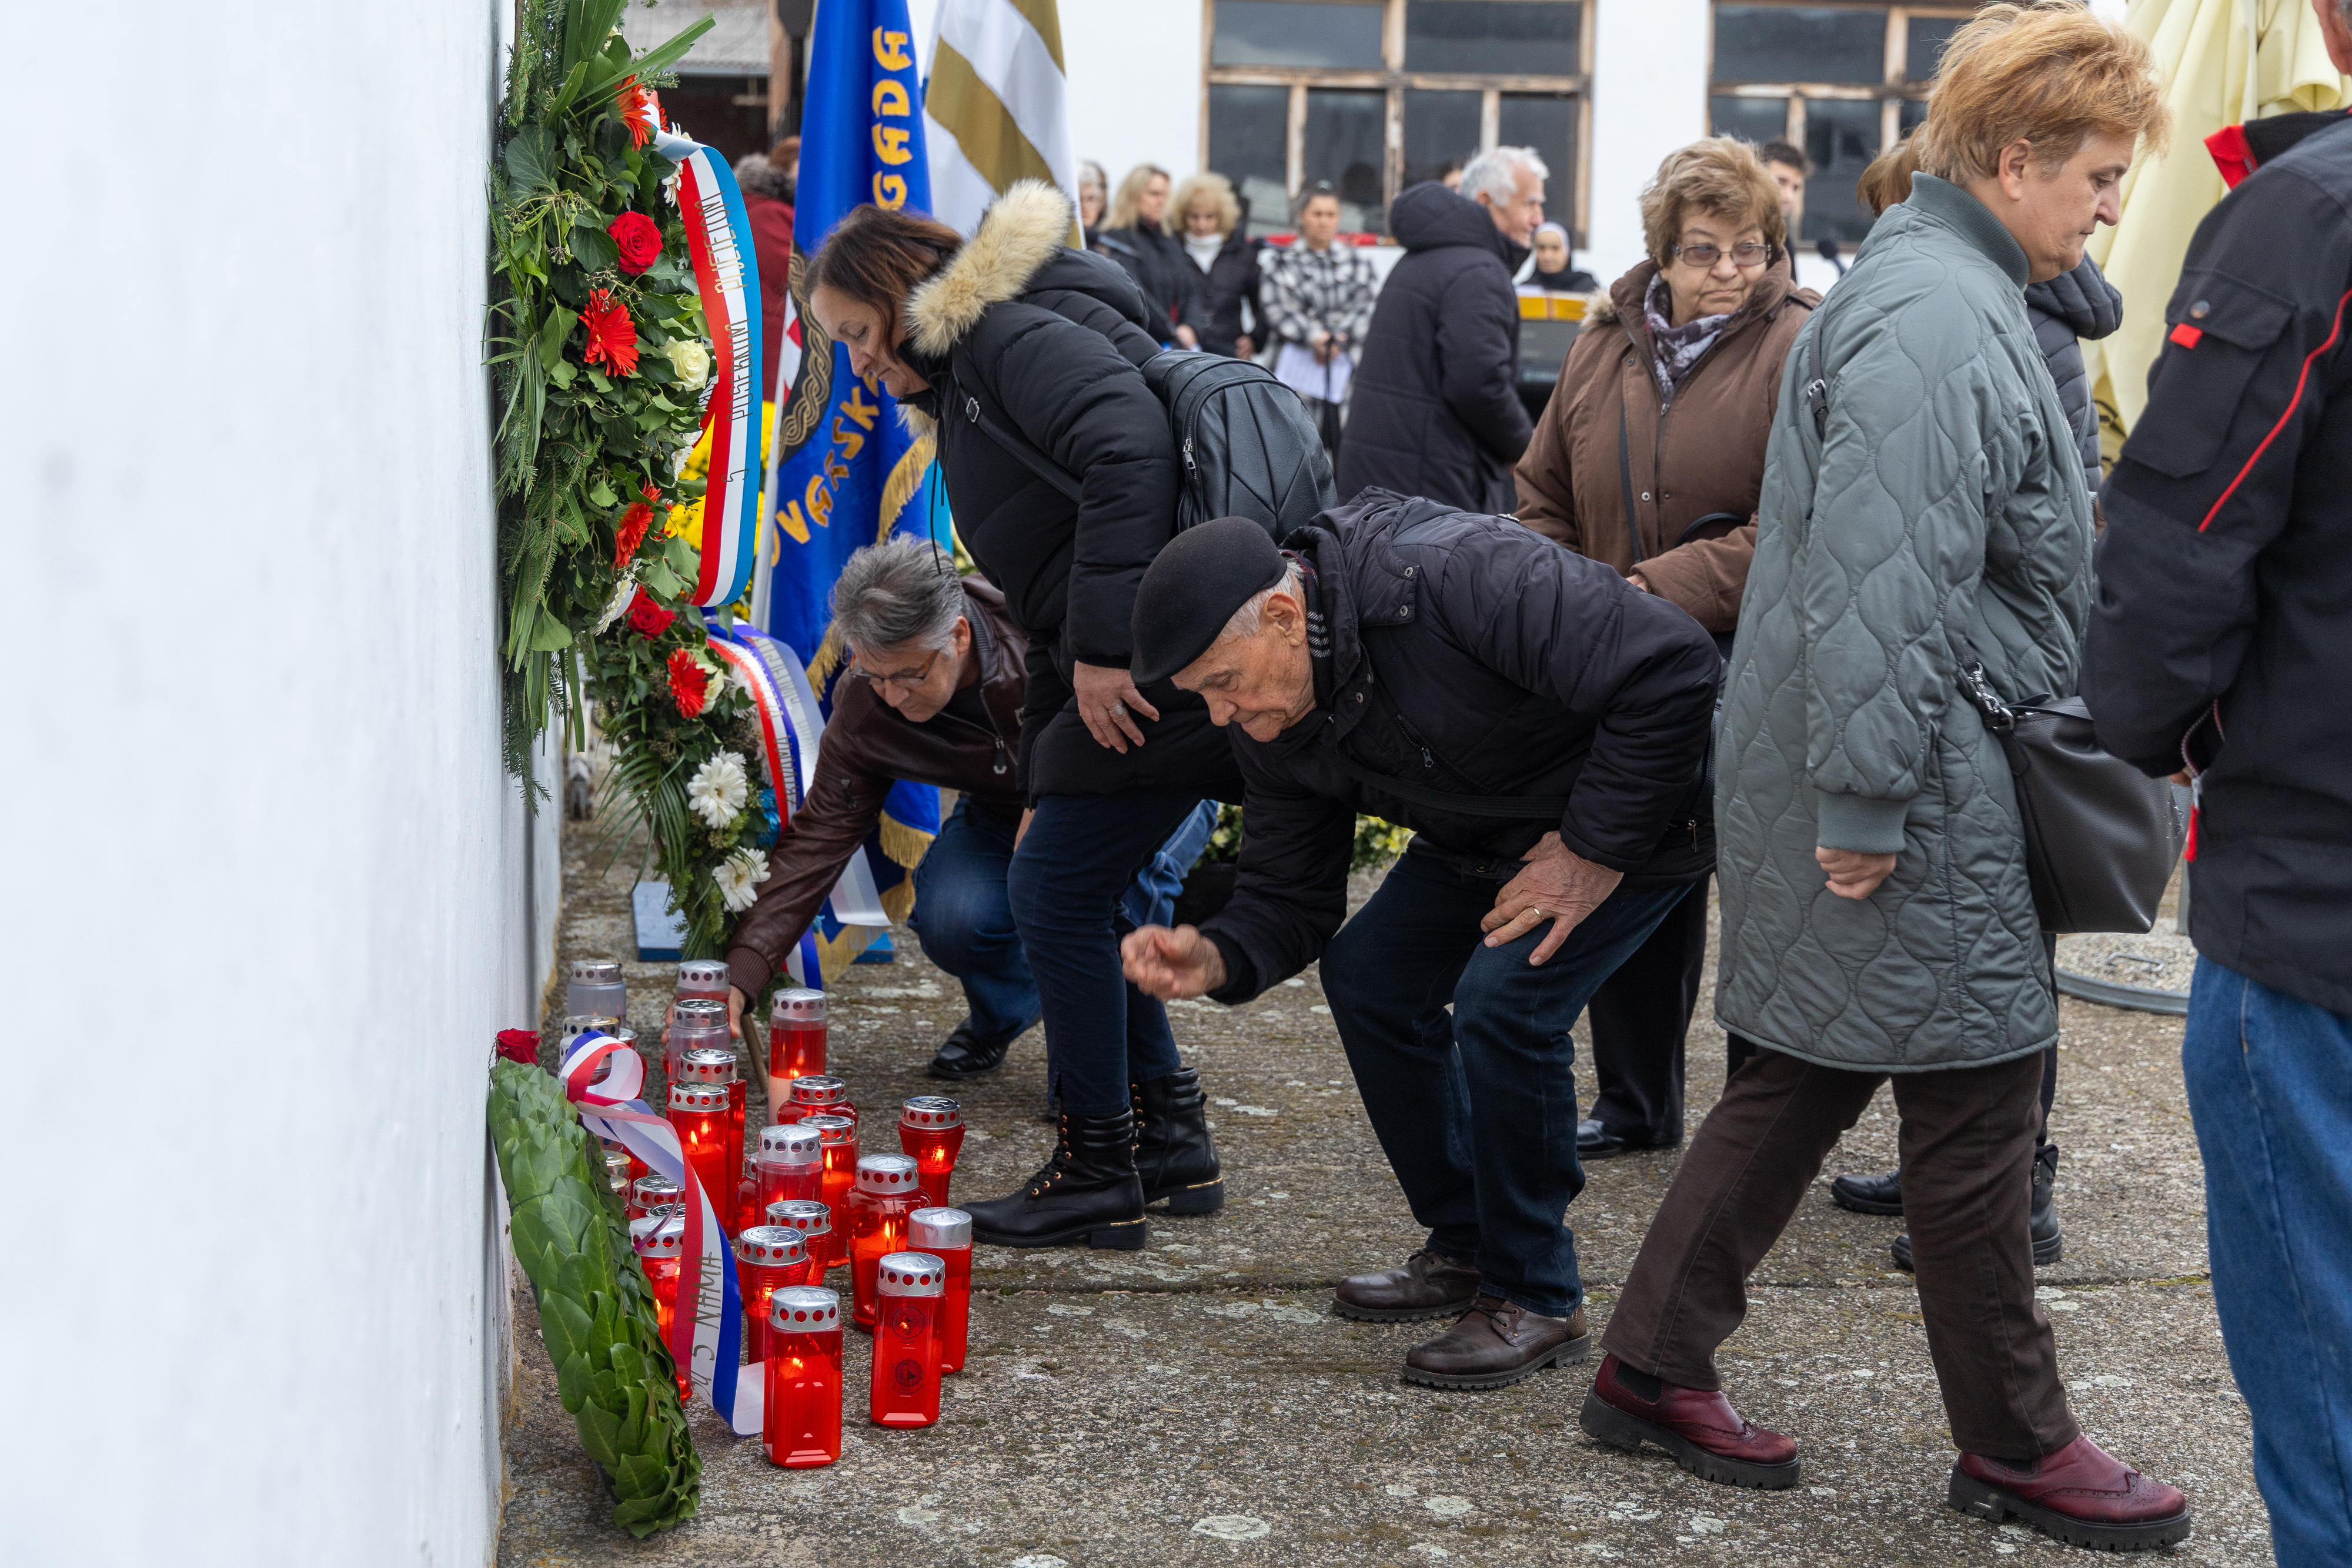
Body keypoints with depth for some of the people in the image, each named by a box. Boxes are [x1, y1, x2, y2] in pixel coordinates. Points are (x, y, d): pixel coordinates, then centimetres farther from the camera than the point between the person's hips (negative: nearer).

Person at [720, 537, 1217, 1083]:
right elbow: (817, 839, -17)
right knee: (950, 919, -26)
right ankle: (1002, 1010, 11)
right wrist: (739, 975, -27)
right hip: (1007, 812, 3)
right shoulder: (863, 710, -20)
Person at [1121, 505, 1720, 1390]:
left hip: (1635, 810, -8)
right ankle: (1468, 1249, 18)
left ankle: (1537, 1300, -5)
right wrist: (1216, 960, -26)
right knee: (1367, 975, 2)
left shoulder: (1454, 576, -36)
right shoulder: (1272, 721, -10)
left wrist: (1597, 851, -30)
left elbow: (1671, 666, -37)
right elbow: (1288, 894, -4)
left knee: (1501, 1002, -22)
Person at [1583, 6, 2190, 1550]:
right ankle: (2014, 1442, 17)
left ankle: (1655, 1367, 23)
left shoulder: (1950, 292, 16)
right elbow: (1880, 591, -25)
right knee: (1977, 1109, 2)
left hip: (1912, 787, 10)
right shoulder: (1934, 325, -20)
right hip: (1922, 811, -10)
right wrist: (1866, 806, -24)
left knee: (1803, 1077, 15)